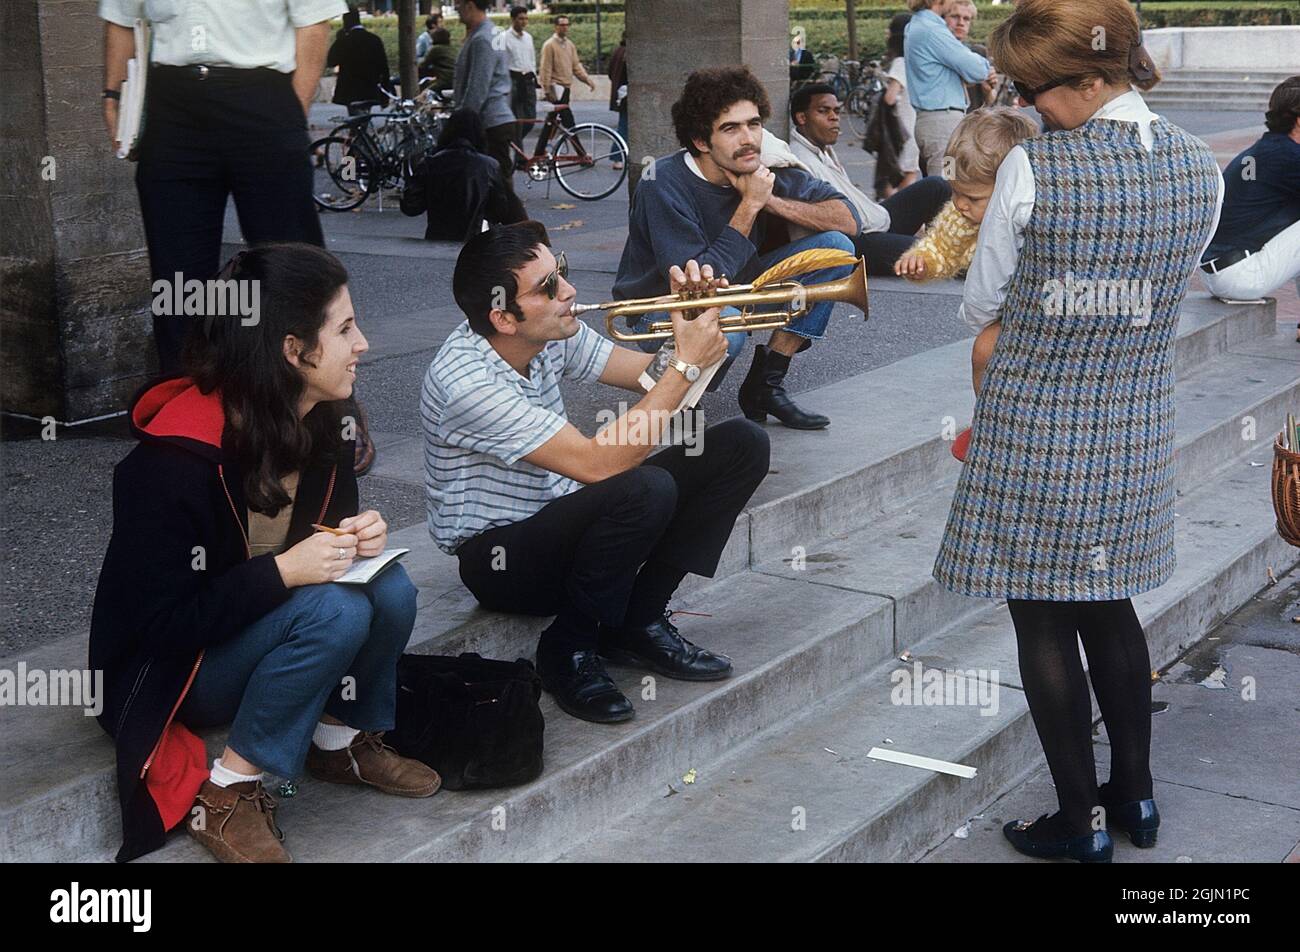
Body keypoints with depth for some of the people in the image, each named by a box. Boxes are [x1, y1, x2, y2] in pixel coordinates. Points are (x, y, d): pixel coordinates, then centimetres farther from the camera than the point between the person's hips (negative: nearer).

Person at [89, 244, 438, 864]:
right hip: (170, 669, -7)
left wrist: (359, 536, -15)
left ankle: (339, 738, 2)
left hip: (267, 627, 7)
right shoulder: (178, 458, -29)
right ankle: (228, 791, -18)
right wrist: (283, 571, -34)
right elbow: (163, 623, -26)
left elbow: (331, 522, 9)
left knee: (390, 591, -21)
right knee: (335, 612, -32)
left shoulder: (319, 421, -7)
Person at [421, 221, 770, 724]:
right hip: (499, 558, -8)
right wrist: (687, 365, -27)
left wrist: (692, 315, -14)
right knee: (646, 489, -36)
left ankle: (638, 622, 2)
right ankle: (569, 652, -12)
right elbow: (597, 464, -33)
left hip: (564, 521, 8)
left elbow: (652, 375, 6)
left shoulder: (552, 334, -4)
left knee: (740, 445, -4)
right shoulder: (465, 380, -28)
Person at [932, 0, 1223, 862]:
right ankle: (1135, 795, 32)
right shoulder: (1201, 169, -3)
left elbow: (982, 307, -6)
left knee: (1043, 620, 7)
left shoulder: (1032, 168, -19)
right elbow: (1169, 295, 9)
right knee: (1109, 602, 20)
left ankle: (1082, 822, 17)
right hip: (1137, 426, 5)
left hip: (1033, 425, -5)